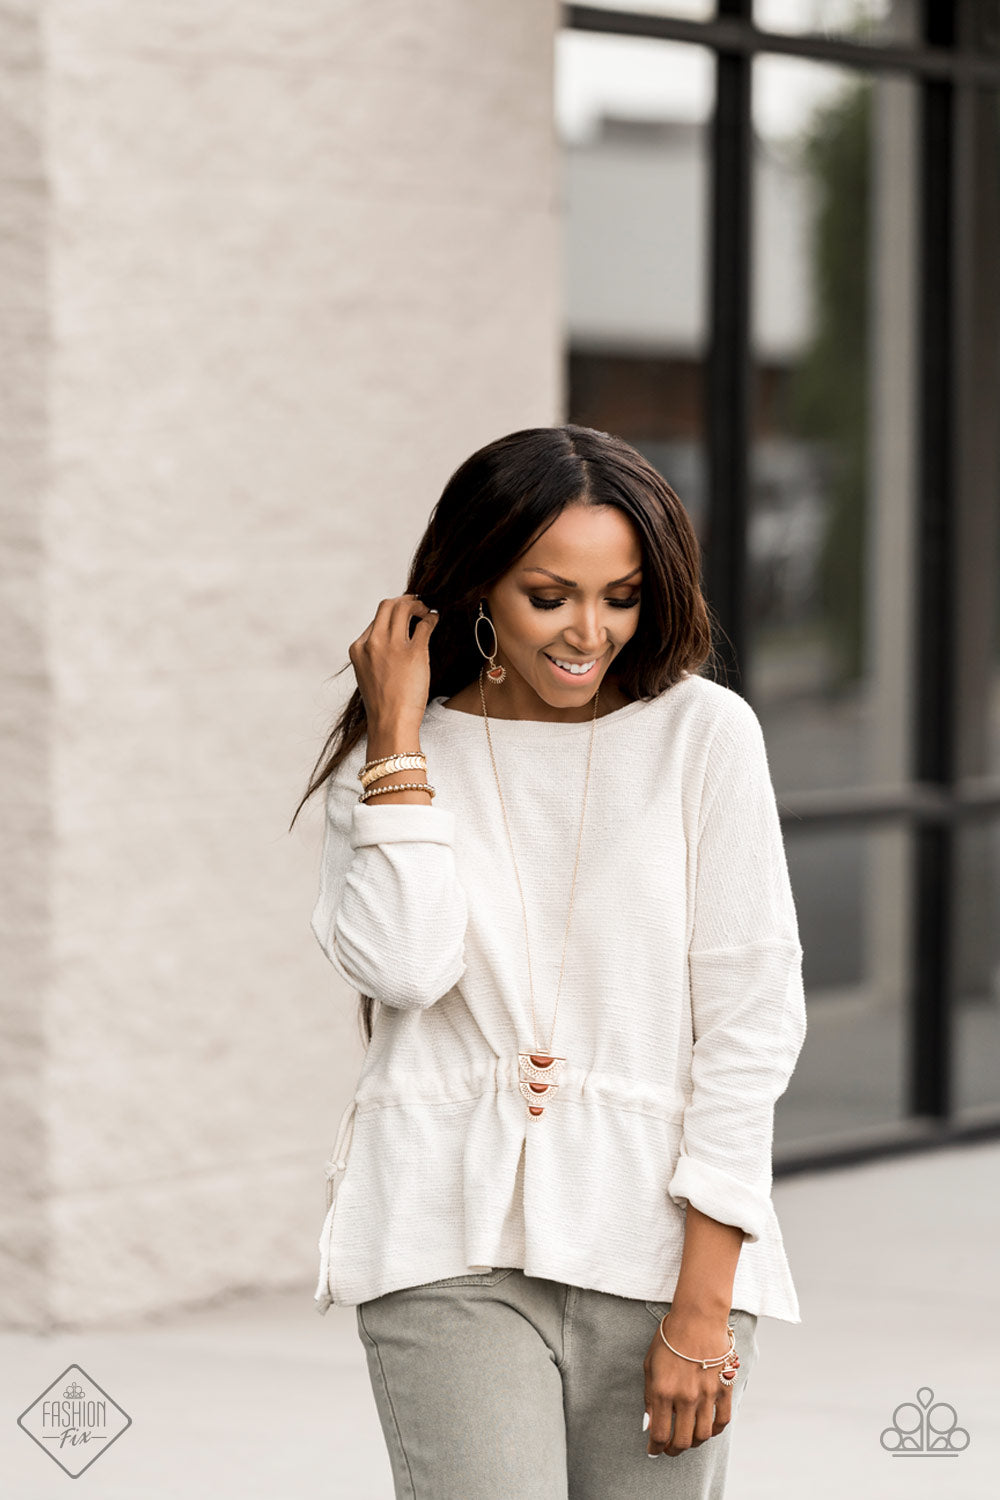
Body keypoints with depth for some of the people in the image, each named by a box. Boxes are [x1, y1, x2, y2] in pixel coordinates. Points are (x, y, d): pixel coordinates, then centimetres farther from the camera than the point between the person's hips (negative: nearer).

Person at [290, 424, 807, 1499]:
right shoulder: (387, 760, 8)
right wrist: (399, 738, -3)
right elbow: (401, 968, -10)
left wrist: (703, 1307, -7)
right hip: (453, 1246, 0)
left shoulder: (703, 733, 2)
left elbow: (752, 1018, -1)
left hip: (664, 1244, 0)